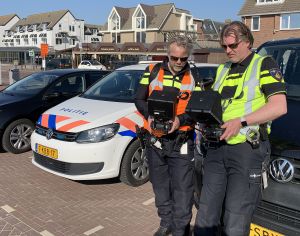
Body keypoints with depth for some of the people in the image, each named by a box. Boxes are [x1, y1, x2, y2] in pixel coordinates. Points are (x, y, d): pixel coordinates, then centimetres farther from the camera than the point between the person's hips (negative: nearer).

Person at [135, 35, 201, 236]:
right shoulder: (153, 71, 4)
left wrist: (180, 120, -20)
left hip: (182, 142, -2)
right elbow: (139, 99, 6)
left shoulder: (194, 76, 1)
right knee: (160, 186, 15)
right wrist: (149, 116, -13)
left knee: (182, 189, 1)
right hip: (155, 139, 2)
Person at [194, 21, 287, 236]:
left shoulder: (264, 65, 1)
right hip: (217, 148, 7)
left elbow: (279, 106, -11)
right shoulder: (222, 70, 21)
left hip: (247, 149, -6)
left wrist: (241, 121, -18)